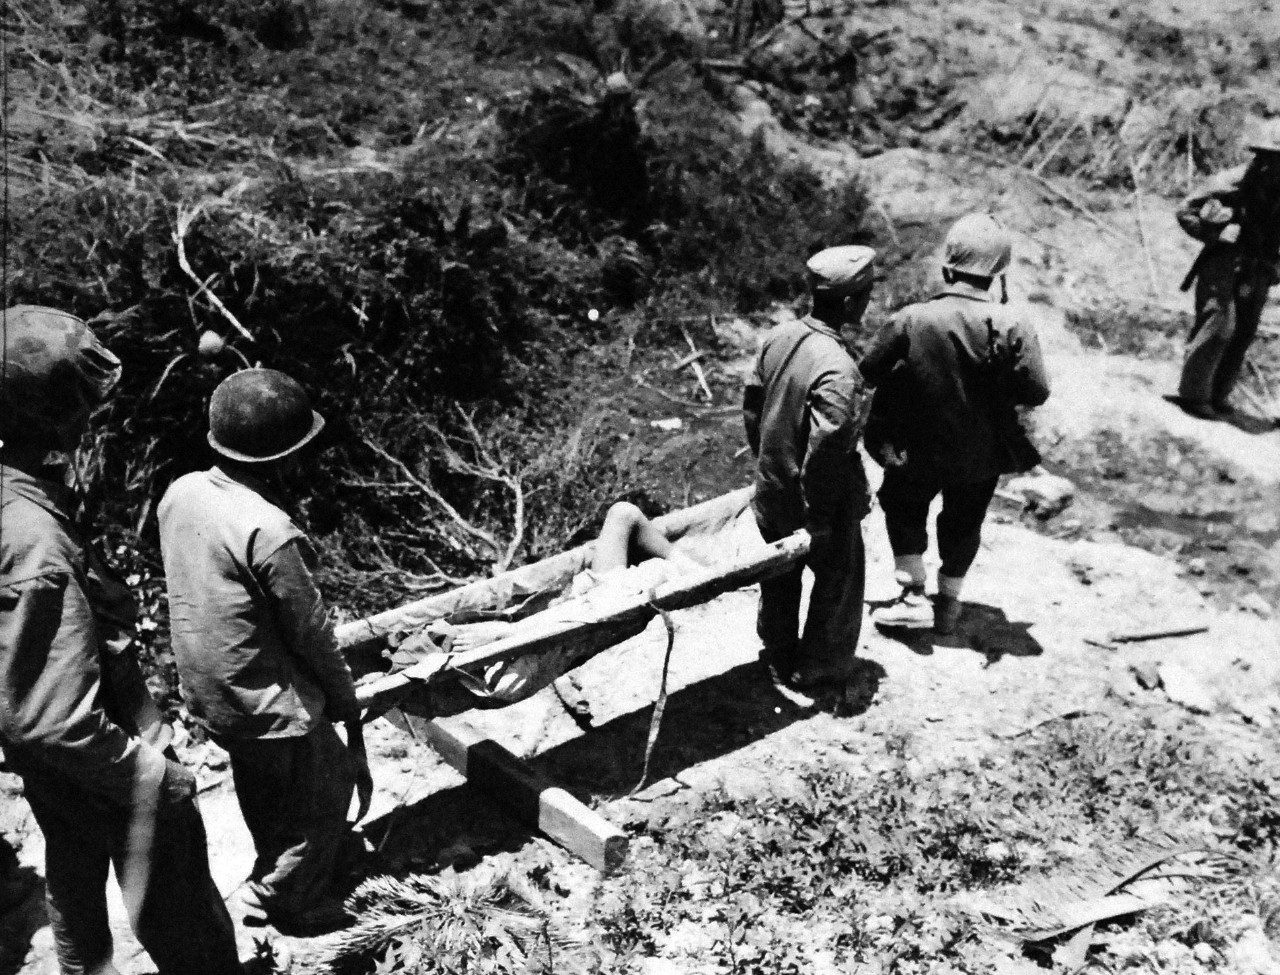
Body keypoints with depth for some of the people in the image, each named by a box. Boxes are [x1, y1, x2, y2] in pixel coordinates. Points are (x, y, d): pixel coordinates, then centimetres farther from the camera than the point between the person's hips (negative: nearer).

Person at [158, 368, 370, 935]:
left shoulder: (180, 493, -6)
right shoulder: (269, 532, -30)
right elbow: (312, 634, -19)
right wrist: (348, 707, -3)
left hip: (205, 693, 8)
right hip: (269, 707, -8)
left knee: (262, 791, 30)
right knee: (330, 784, 17)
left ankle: (272, 873, 52)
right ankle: (287, 900, 33)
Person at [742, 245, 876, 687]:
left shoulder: (778, 337, -7)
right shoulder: (836, 368, -31)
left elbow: (752, 402, 5)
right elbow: (826, 448, -30)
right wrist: (818, 518, -19)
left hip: (771, 490, 7)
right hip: (816, 501, -7)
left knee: (780, 577, 25)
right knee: (839, 579, 17)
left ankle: (779, 657, 43)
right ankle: (820, 664, 32)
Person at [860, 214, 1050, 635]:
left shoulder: (912, 320, -20)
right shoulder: (1012, 329, -19)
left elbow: (867, 371, -14)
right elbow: (1036, 392, -16)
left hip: (917, 450, -1)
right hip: (982, 456, 1)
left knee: (903, 507, 24)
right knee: (964, 523, 23)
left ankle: (914, 594, 16)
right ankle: (948, 602, 35)